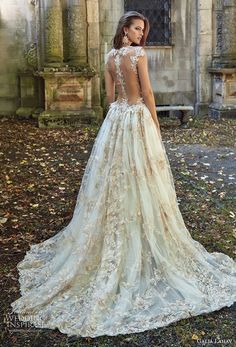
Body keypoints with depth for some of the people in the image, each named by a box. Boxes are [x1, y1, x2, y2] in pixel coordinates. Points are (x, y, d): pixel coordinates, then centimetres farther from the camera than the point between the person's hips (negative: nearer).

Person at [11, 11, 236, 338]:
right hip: (137, 118, -7)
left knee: (114, 177, 13)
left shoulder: (110, 56, 10)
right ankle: (144, 241, 11)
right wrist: (155, 124, -5)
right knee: (140, 180, 1)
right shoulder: (138, 54, -12)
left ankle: (114, 239, 23)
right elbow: (147, 93, -13)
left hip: (115, 117, 7)